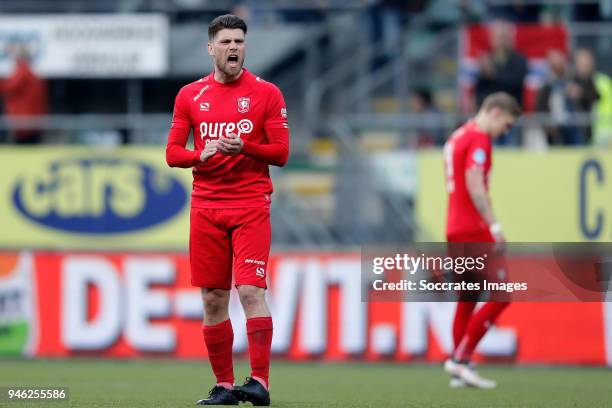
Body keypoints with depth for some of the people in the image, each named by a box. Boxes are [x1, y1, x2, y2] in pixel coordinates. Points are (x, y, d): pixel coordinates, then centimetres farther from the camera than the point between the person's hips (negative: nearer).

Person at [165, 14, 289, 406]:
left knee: (251, 291, -14)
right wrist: (202, 155, -12)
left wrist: (244, 147, -19)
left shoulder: (266, 93, 2)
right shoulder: (190, 95, 9)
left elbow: (280, 153, -1)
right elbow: (173, 153, 9)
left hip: (251, 205, -3)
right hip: (206, 207, 3)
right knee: (213, 298, 3)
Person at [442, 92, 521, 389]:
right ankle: (460, 358, -10)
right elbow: (474, 186, -21)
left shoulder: (457, 137, 19)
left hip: (455, 229, 10)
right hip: (473, 229, -10)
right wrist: (494, 225, -22)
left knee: (467, 300, 12)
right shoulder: (478, 139, -11)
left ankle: (460, 370, 9)